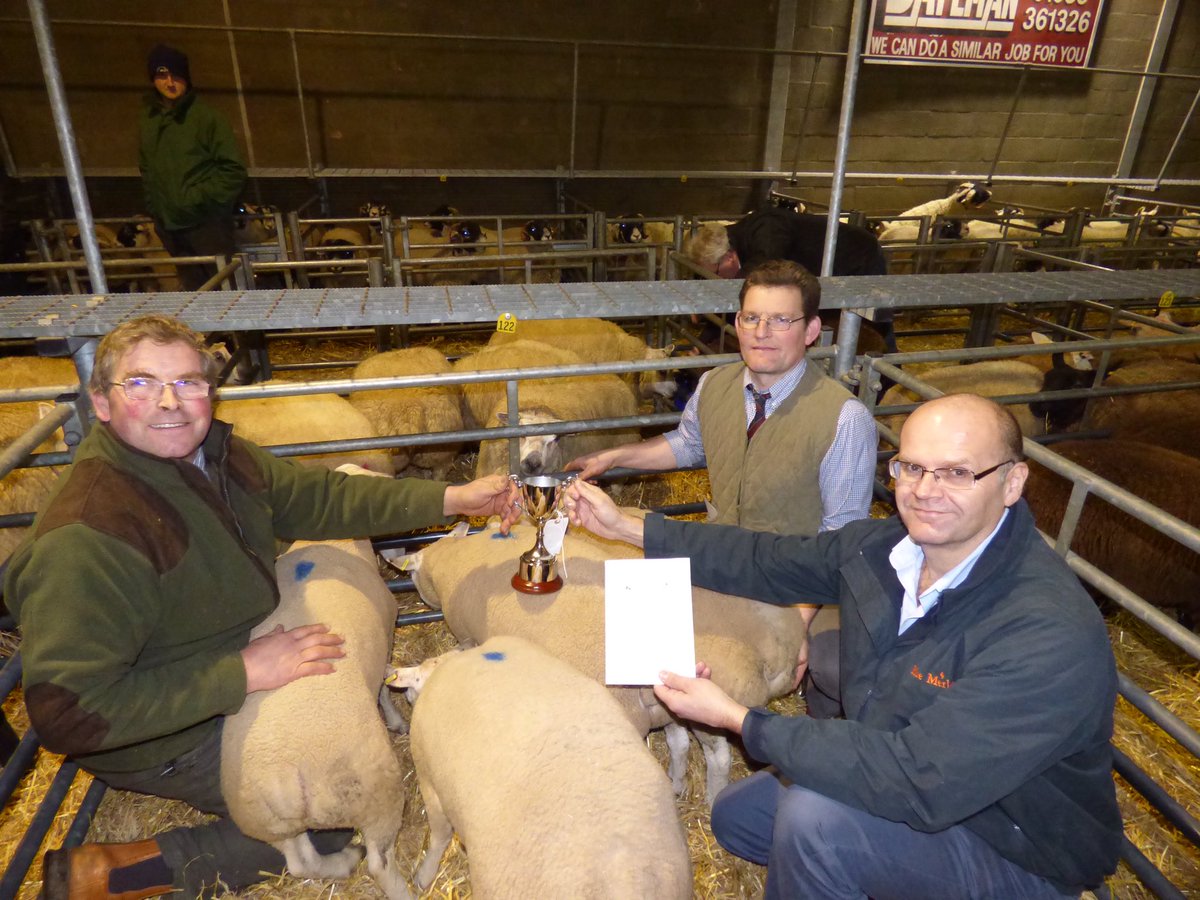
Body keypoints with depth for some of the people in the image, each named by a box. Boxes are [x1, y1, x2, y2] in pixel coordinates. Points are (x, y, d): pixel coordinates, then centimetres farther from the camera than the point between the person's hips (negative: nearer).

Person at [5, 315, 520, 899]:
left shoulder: (216, 455, -6)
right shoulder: (85, 539, -33)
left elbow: (318, 497, -2)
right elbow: (68, 711, -32)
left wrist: (453, 499, -11)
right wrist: (243, 673, -33)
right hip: (163, 742, -8)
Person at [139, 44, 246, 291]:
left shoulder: (205, 116, -4)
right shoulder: (147, 120, 12)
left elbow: (233, 170, -7)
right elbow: (146, 172, 20)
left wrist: (201, 199, -11)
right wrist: (155, 209, 11)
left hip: (207, 224, -5)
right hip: (169, 227, 5)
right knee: (193, 289, 9)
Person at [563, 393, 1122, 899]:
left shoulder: (1052, 635, -34)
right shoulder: (879, 545, -12)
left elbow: (919, 783, -37)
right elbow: (770, 563, 0)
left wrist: (739, 721, -31)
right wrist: (627, 527, -2)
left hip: (1014, 853, -6)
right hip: (911, 784, 7)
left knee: (813, 816, -30)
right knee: (736, 816, 13)